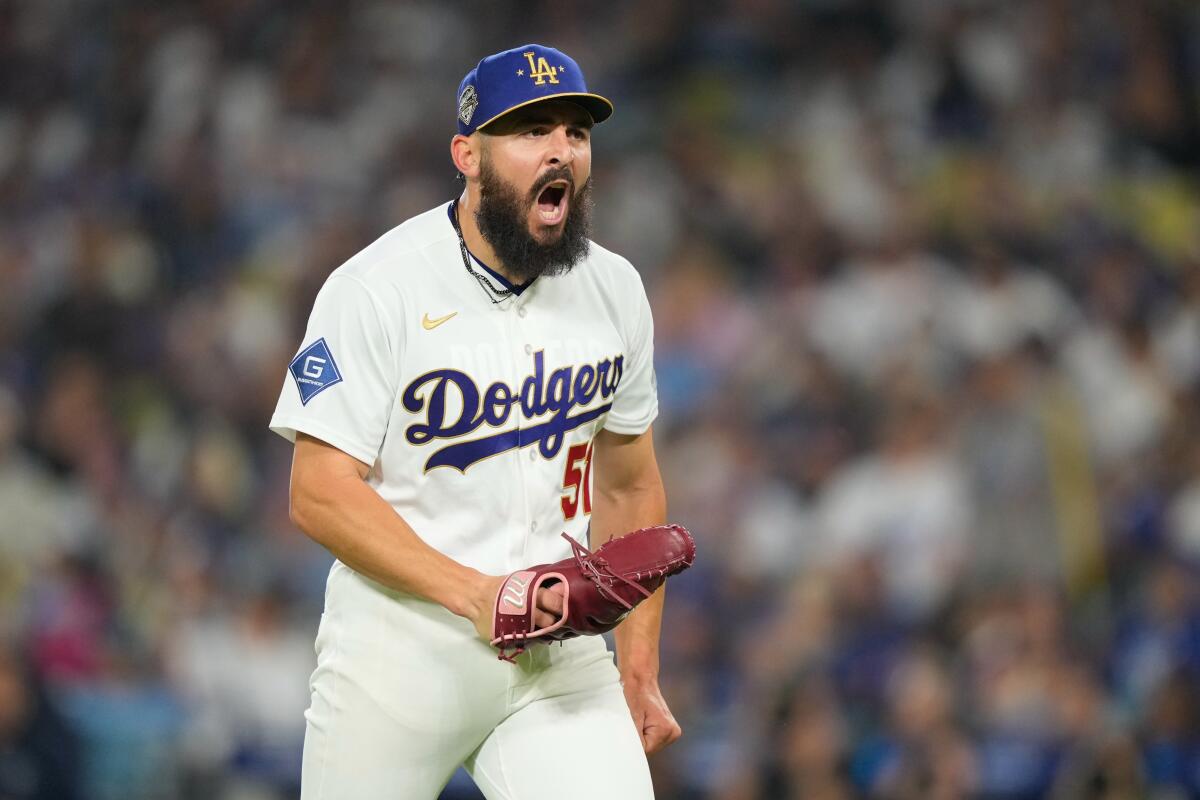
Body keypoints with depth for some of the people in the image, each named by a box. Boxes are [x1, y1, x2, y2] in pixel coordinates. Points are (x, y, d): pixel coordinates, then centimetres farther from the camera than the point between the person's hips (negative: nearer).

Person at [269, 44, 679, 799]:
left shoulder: (613, 290, 6)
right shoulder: (377, 290, -11)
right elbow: (321, 493, -15)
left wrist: (639, 670, 11)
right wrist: (475, 595, -25)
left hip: (557, 650, 3)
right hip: (400, 647, -3)